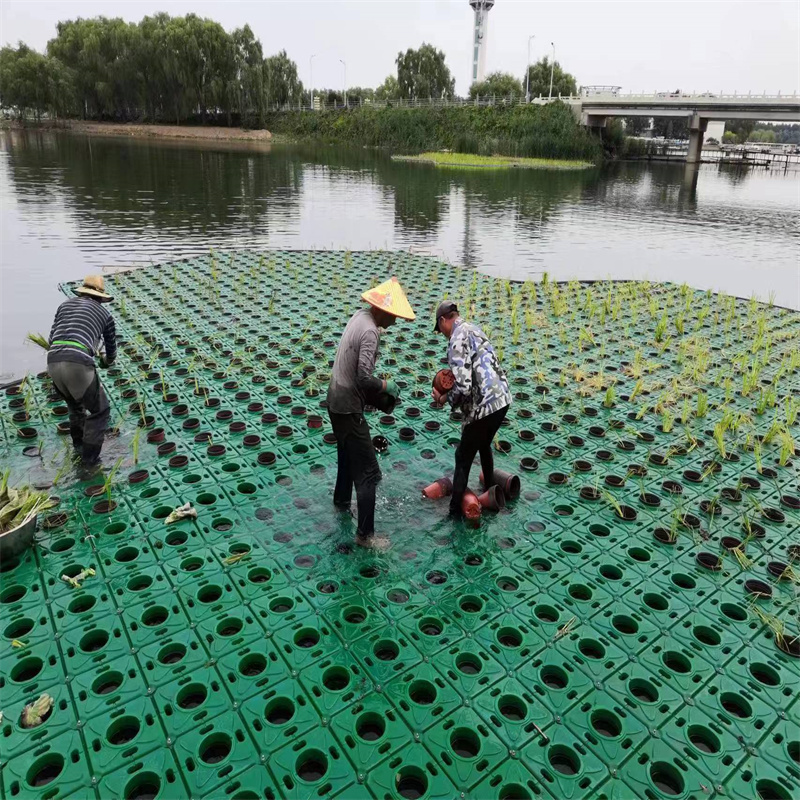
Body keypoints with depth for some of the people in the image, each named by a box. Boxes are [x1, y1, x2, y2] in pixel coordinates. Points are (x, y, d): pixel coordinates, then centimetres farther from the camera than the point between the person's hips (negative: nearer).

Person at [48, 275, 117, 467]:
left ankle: (79, 442, 49)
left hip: (53, 362, 5)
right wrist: (107, 361, 55)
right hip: (79, 364, -5)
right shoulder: (105, 314, 19)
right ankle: (89, 456, 17)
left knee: (75, 403, 34)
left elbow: (52, 339, 24)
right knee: (100, 410, 16)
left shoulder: (65, 305, 28)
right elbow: (111, 349, 30)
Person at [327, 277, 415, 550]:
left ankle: (342, 500, 52)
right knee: (368, 471, -3)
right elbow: (364, 376, -31)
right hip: (349, 407, -10)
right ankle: (365, 535, 4)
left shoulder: (360, 316, 5)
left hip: (337, 401, 10)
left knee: (347, 455, 30)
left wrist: (377, 389, 6)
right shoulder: (370, 331, -24)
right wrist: (386, 385, -13)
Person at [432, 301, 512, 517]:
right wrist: (449, 386, 11)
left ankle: (455, 509, 18)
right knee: (484, 445, 30)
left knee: (463, 457, 7)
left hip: (484, 405, -9)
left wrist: (444, 399, -4)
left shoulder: (457, 340, -14)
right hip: (502, 398, 9)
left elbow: (463, 387, -22)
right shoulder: (473, 329, 14)